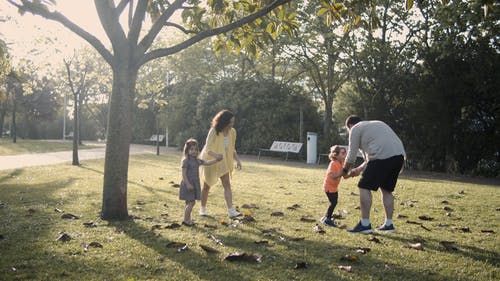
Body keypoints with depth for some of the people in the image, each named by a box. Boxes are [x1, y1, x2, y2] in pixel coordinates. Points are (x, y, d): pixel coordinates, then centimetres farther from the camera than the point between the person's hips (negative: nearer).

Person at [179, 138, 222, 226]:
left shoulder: (197, 160, 12)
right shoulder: (186, 161, -12)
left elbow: (207, 163, 13)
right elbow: (184, 174, -16)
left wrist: (216, 160, -1)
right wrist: (188, 184, -21)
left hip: (195, 184, 8)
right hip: (188, 184, -8)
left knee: (189, 202, 13)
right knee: (191, 202, -8)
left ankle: (188, 219, 20)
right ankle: (186, 220, 0)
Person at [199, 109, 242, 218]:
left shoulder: (232, 132, -8)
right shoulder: (214, 131, -24)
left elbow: (232, 149, 5)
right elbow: (208, 150, -26)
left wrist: (237, 160, -9)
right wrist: (217, 156, -44)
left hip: (224, 162, 4)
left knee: (227, 184, -10)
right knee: (207, 186, 10)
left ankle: (231, 211, -15)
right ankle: (203, 208, 27)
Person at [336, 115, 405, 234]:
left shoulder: (355, 129, 10)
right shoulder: (376, 124, 35)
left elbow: (351, 156, 10)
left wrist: (344, 171, 25)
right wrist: (360, 169, 38)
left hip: (383, 157, -8)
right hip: (400, 154, 8)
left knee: (364, 187, 1)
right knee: (387, 189, 19)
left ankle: (365, 224, 2)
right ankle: (389, 224, 22)